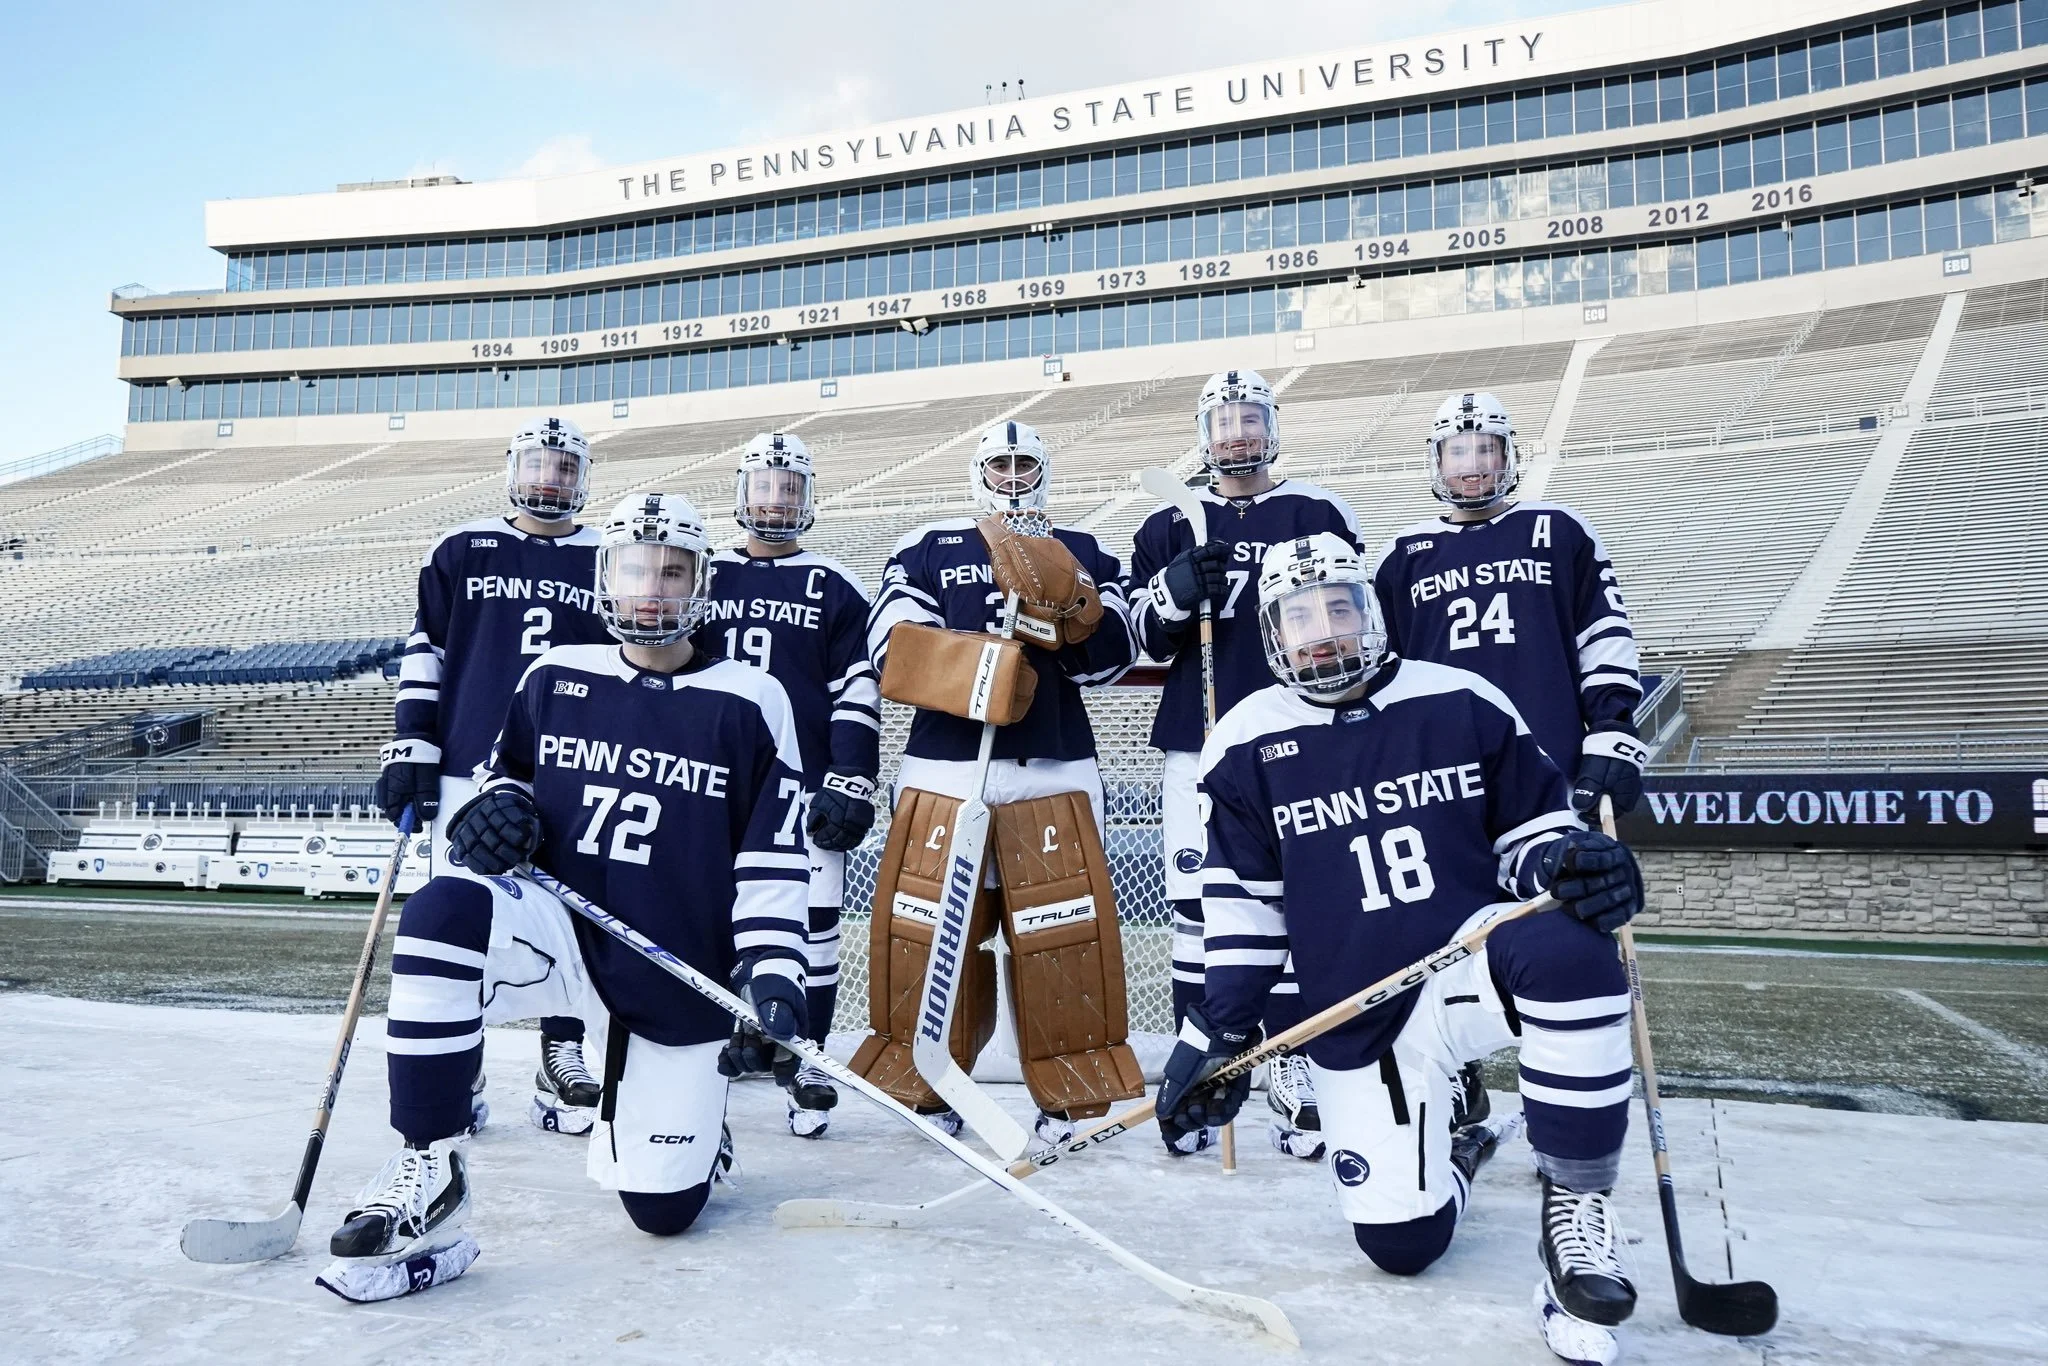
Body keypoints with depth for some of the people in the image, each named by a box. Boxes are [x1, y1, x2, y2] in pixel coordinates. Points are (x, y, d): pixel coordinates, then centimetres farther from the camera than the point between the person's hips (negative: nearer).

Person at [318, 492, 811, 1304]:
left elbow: (773, 858, -4)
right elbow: (505, 773, 17)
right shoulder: (555, 678, 3)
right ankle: (428, 1172, -20)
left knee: (662, 1208, 2)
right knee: (445, 912, -32)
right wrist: (493, 811, -6)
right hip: (564, 935, 2)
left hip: (683, 981, -1)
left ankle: (689, 1118, 39)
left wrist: (772, 971, -15)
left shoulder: (749, 703, -5)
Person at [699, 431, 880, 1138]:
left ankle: (804, 1059, 13)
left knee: (812, 921, 0)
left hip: (804, 787, -1)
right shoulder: (704, 576, 10)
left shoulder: (837, 589, 5)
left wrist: (851, 784, -8)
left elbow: (858, 695, 0)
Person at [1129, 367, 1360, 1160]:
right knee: (1195, 909, 2)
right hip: (1197, 745, 2)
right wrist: (1176, 590, -14)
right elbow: (1148, 641, 6)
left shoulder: (1320, 516, 6)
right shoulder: (1169, 527, 10)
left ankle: (1293, 1078, 9)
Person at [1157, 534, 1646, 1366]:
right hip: (1354, 1026, 1)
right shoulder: (1247, 744, -1)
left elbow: (1532, 827, 6)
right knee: (1399, 1242, -2)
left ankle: (1574, 1203, -18)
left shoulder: (1462, 705, -1)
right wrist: (1220, 1030, 0)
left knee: (1567, 951, -36)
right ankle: (1450, 1156, 36)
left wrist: (1572, 865, -17)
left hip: (1471, 961, -1)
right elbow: (1243, 902, 5)